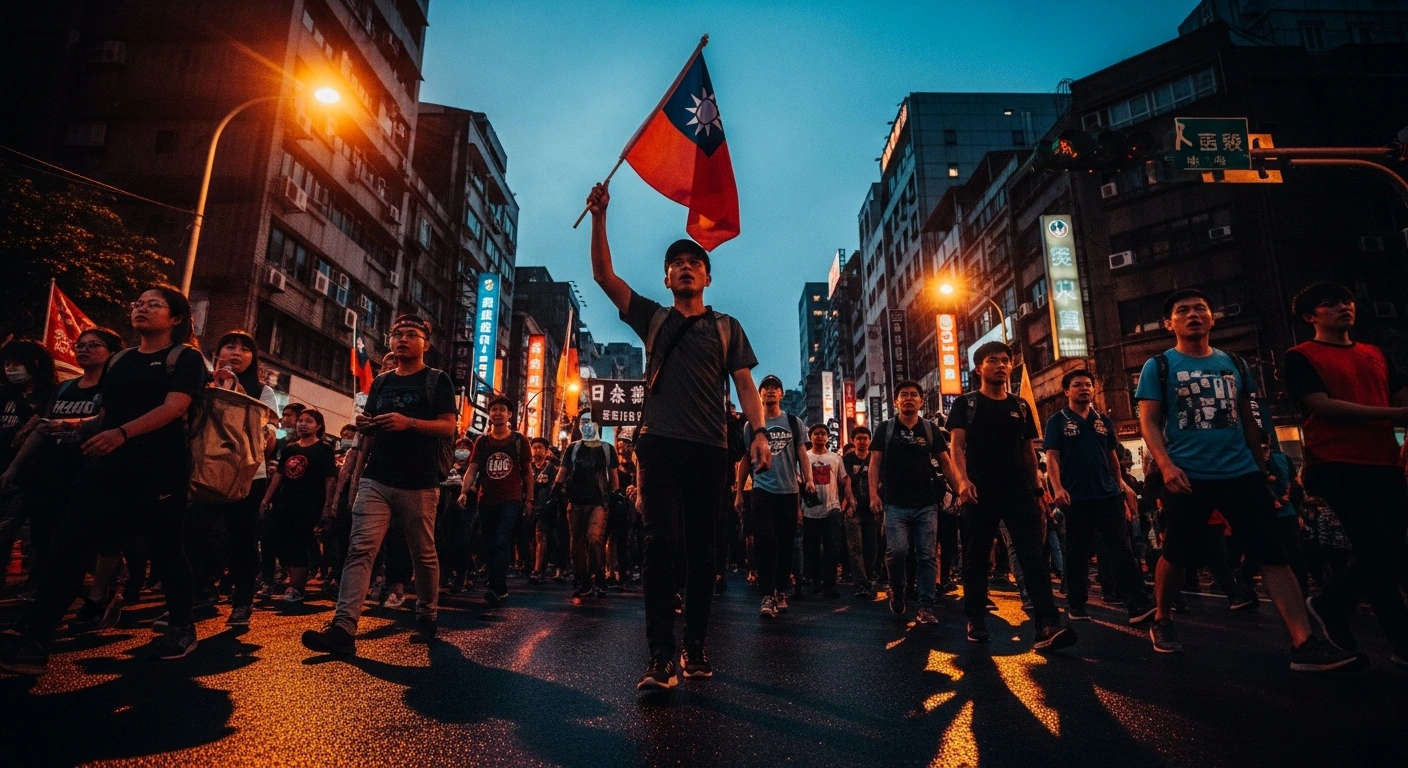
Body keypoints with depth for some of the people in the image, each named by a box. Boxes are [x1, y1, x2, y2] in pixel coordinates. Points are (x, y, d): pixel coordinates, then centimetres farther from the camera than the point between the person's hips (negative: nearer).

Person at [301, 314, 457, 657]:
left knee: (424, 555, 6)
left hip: (419, 484, -4)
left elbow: (448, 427, -9)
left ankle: (426, 618, 23)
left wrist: (408, 423, -22)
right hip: (376, 480, 4)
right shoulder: (381, 382, 17)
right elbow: (370, 430, 25)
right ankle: (343, 629, -9)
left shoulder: (437, 380, 1)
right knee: (360, 549, -7)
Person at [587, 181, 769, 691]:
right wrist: (600, 217, 2)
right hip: (660, 444, 0)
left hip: (709, 449, 1)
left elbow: (744, 384, 7)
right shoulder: (652, 319, 17)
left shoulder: (726, 327, 16)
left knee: (701, 548, 4)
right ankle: (661, 657, -8)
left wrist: (759, 431, -8)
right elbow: (604, 275, 10)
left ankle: (695, 648, 16)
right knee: (665, 542, -12)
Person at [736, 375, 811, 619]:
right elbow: (745, 460, 9)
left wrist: (808, 479, -11)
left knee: (785, 544, 8)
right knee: (765, 543, -8)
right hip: (762, 491, -1)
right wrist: (738, 491, 4)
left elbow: (802, 454, 6)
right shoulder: (752, 425, 7)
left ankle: (781, 592, 20)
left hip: (789, 491, 1)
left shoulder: (794, 422, 9)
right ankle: (768, 597, -5)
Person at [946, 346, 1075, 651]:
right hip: (980, 493, -2)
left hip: (1019, 491, 3)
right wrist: (963, 480, -21)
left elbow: (1029, 450, 17)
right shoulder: (965, 404, 3)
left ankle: (1047, 627, -13)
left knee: (1033, 556, -9)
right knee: (976, 558, 5)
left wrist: (1037, 489, 11)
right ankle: (976, 621, 16)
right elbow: (957, 446, -6)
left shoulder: (1021, 406, 15)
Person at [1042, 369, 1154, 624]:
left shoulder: (1103, 421, 14)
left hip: (1108, 494, 4)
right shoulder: (1057, 421, 0)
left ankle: (1138, 605, -3)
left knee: (1121, 548, -2)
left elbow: (1112, 455, 19)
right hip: (1076, 497, -3)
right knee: (1077, 553, 4)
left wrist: (1120, 483, 13)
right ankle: (1076, 604, 15)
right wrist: (1057, 488, -18)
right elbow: (1052, 458, -7)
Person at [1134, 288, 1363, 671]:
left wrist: (1258, 462, 21)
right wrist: (1166, 465, -19)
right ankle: (1162, 621, 24)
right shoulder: (1158, 367, 0)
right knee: (1176, 555, 5)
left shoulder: (1233, 364, 14)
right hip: (1188, 477, -4)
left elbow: (1247, 418, 21)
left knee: (1273, 554, -2)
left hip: (1241, 473, 4)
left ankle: (1305, 644, -1)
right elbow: (1149, 421, -6)